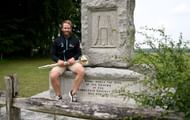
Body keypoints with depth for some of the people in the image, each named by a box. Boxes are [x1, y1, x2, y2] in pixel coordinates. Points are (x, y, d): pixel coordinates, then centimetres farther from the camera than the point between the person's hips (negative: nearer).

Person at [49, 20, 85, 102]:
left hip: (71, 62, 0)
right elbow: (53, 54, 8)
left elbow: (79, 53, 11)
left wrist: (74, 58, -11)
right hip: (60, 63, 0)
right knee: (52, 75, -30)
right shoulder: (57, 41, 9)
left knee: (81, 71, -32)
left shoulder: (75, 40, 10)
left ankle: (73, 92, -15)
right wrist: (58, 60, -12)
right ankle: (58, 95, -8)